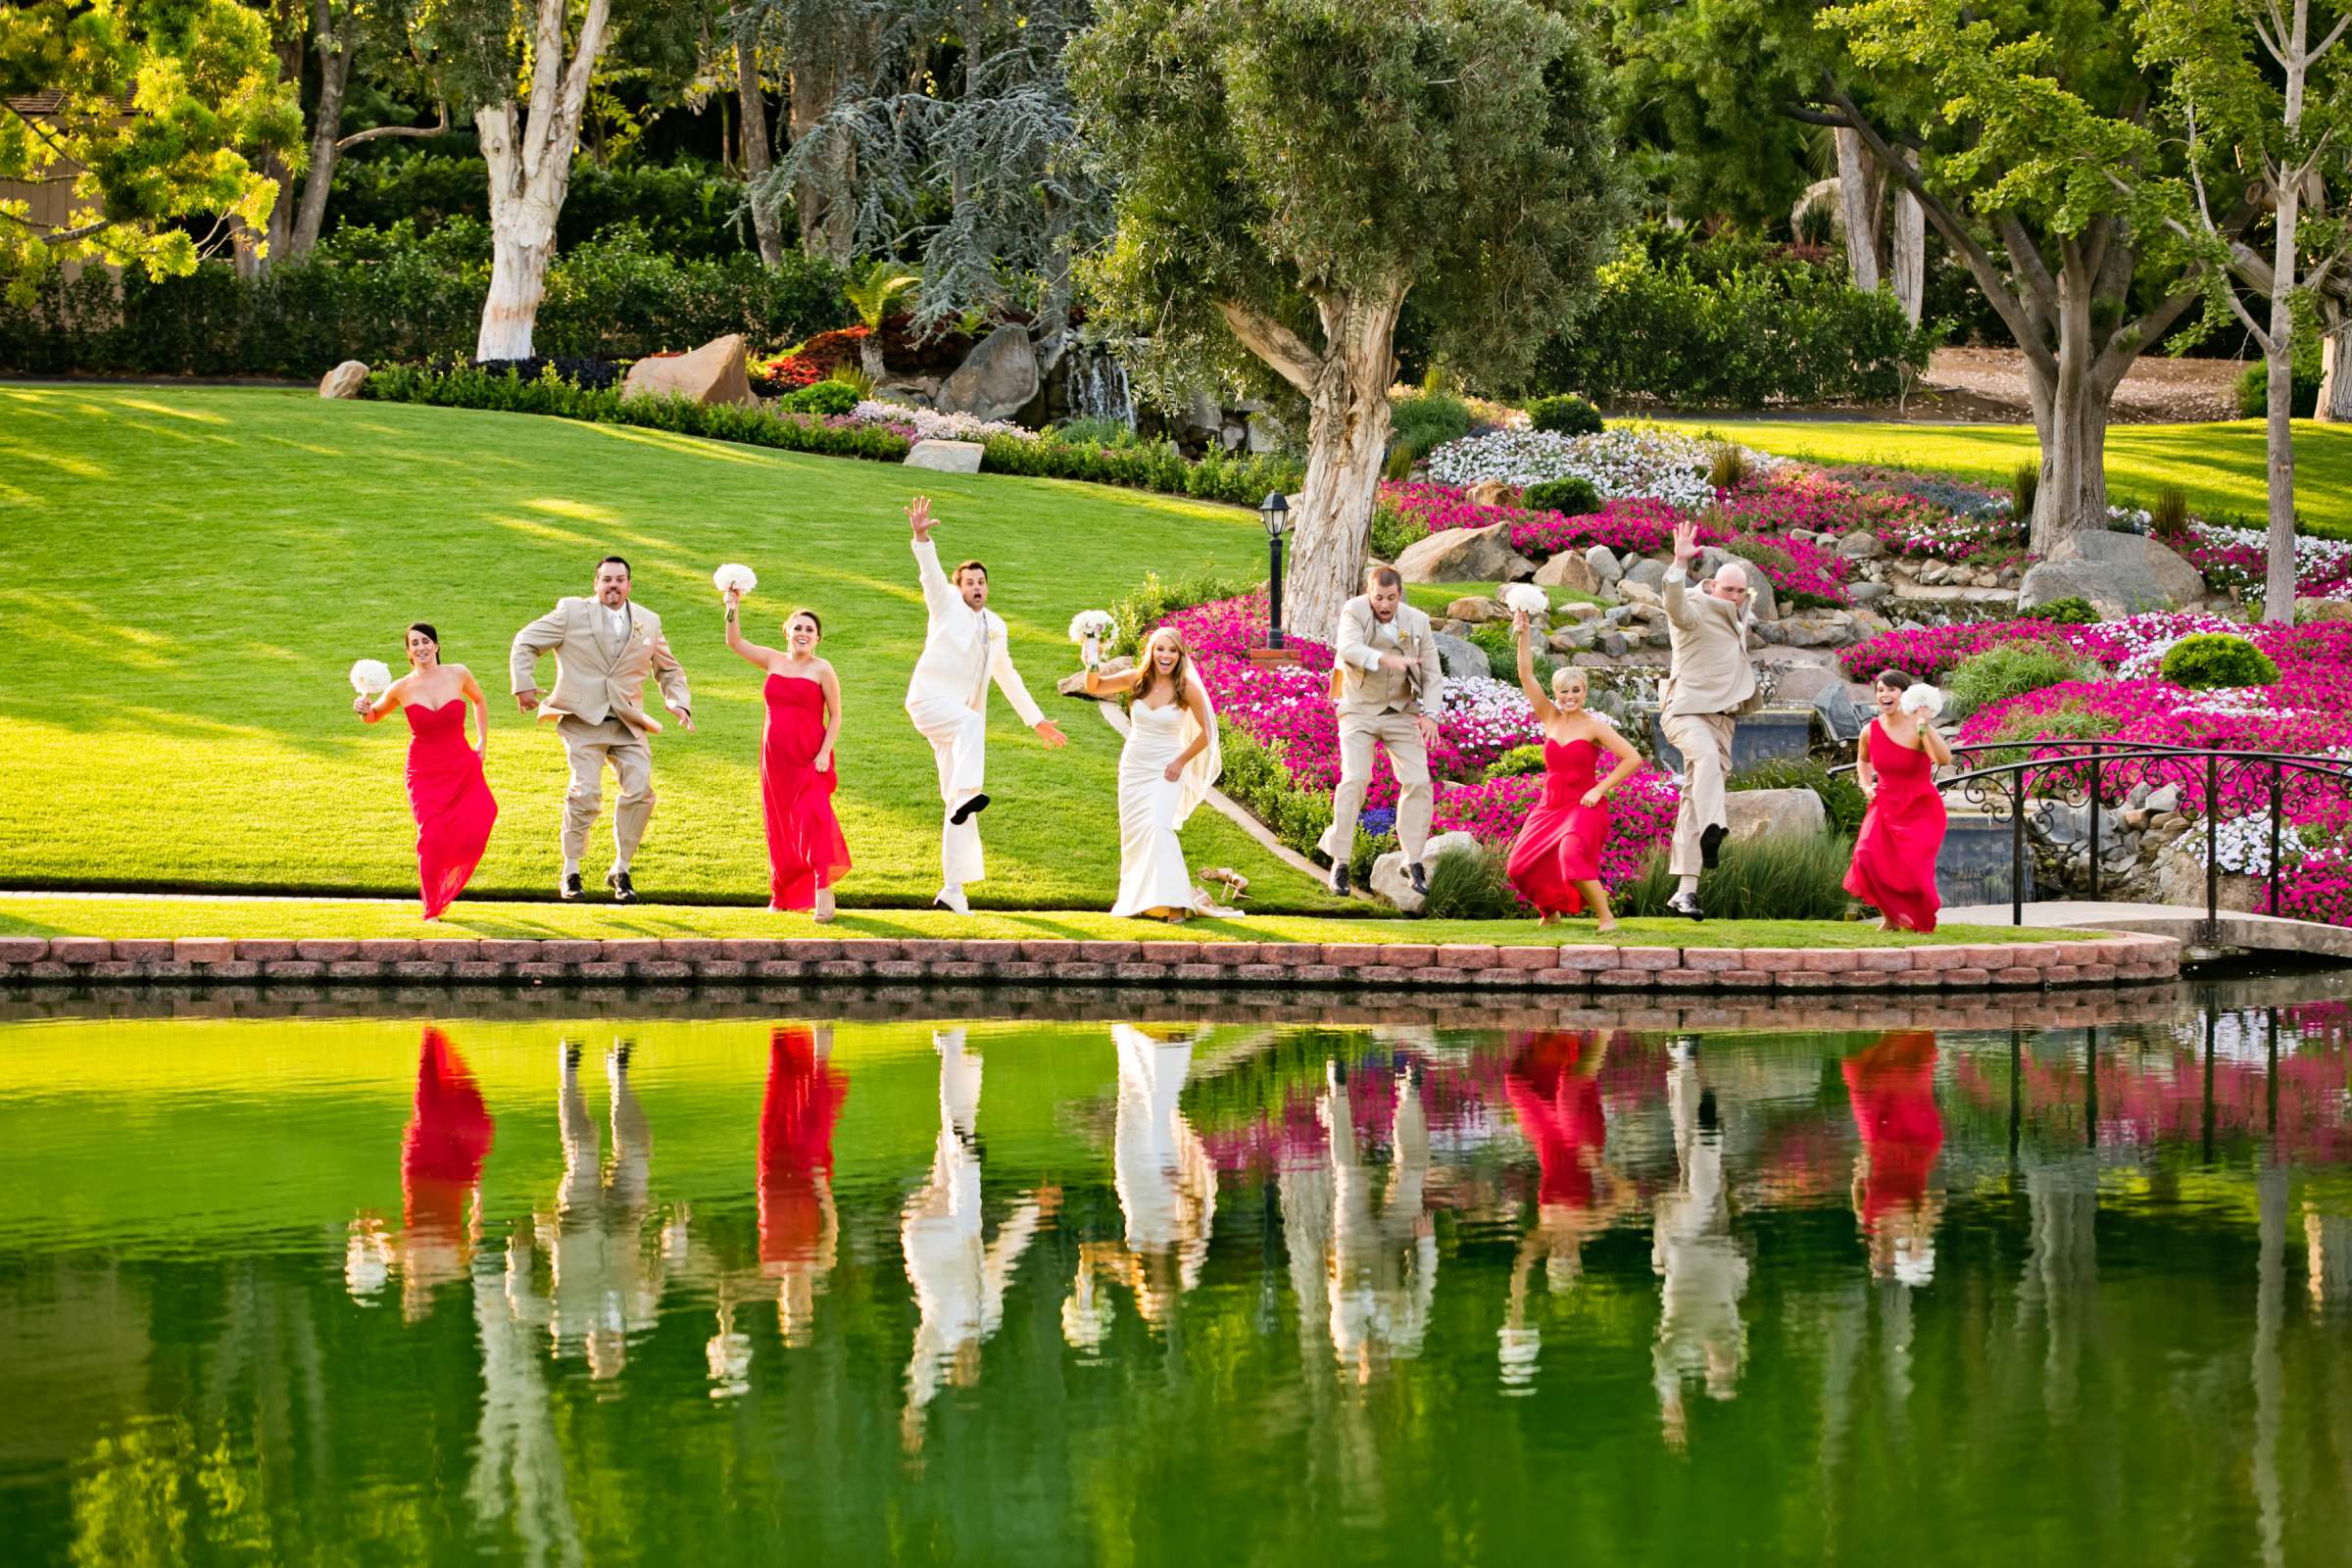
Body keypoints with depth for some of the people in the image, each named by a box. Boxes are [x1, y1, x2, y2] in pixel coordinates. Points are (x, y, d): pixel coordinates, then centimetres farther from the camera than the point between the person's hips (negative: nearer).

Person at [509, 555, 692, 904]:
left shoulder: (649, 623, 12)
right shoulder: (572, 613, 1)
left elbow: (669, 670, 24)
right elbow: (526, 643, 7)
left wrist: (680, 703, 7)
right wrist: (524, 685, -5)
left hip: (627, 725, 3)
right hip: (583, 720, -3)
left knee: (640, 790, -11)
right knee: (586, 791, -16)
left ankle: (621, 870, 5)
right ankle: (570, 872, -1)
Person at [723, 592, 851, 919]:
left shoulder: (822, 671, -2)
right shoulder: (774, 661, 9)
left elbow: (835, 716, -1)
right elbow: (734, 642, 13)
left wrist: (825, 753, -11)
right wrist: (734, 608, 2)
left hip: (810, 758, -4)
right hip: (776, 757, 4)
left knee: (811, 816, -19)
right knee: (780, 826, 9)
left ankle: (823, 889, -21)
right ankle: (783, 895, 21)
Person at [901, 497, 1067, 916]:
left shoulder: (995, 626, 19)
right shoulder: (948, 605, 3)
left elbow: (1007, 677, 29)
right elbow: (930, 572, -16)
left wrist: (1037, 720, 31)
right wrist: (922, 537, -35)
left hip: (961, 718, 6)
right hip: (930, 700, -6)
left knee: (959, 809, 1)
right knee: (971, 721, -40)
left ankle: (953, 889, 2)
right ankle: (967, 795, -54)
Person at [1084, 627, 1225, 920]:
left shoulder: (1187, 689, -11)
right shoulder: (1137, 680, -3)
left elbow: (1206, 732, -1)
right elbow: (1094, 687, 1)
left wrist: (1181, 761, -7)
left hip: (1165, 770, -4)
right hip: (1133, 765, 4)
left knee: (1158, 826, -20)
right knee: (1133, 831, 8)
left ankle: (1172, 901, -17)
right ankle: (1137, 899, 23)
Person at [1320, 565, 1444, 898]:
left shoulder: (1417, 622, -1)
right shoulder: (1354, 611, -10)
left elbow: (1432, 674, 2)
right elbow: (1349, 649, -30)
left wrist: (1430, 713, -13)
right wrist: (1386, 659, -46)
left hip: (1402, 714, 3)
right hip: (1359, 711, -3)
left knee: (1418, 781, -6)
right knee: (1354, 779, -16)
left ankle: (1413, 858, 6)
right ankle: (1340, 862, -9)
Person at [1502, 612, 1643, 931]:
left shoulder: (1594, 726, -7)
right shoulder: (1550, 719, 6)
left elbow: (1633, 759, -12)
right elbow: (1526, 675, 0)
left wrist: (1600, 789, -13)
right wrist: (1523, 635, -10)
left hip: (1584, 807, -6)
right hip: (1550, 806, 6)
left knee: (1571, 858, -32)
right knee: (1519, 867, 4)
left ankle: (1606, 917, -21)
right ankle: (1549, 911, 32)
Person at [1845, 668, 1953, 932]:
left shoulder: (1918, 729, -15)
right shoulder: (1871, 731, 0)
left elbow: (1944, 758, -34)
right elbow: (1862, 760, 25)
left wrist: (1925, 726, -42)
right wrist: (1866, 786, 8)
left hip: (1920, 809, -4)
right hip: (1885, 806, 4)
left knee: (1913, 865, -17)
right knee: (1868, 855, -19)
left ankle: (1919, 924, 13)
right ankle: (1889, 916, 5)